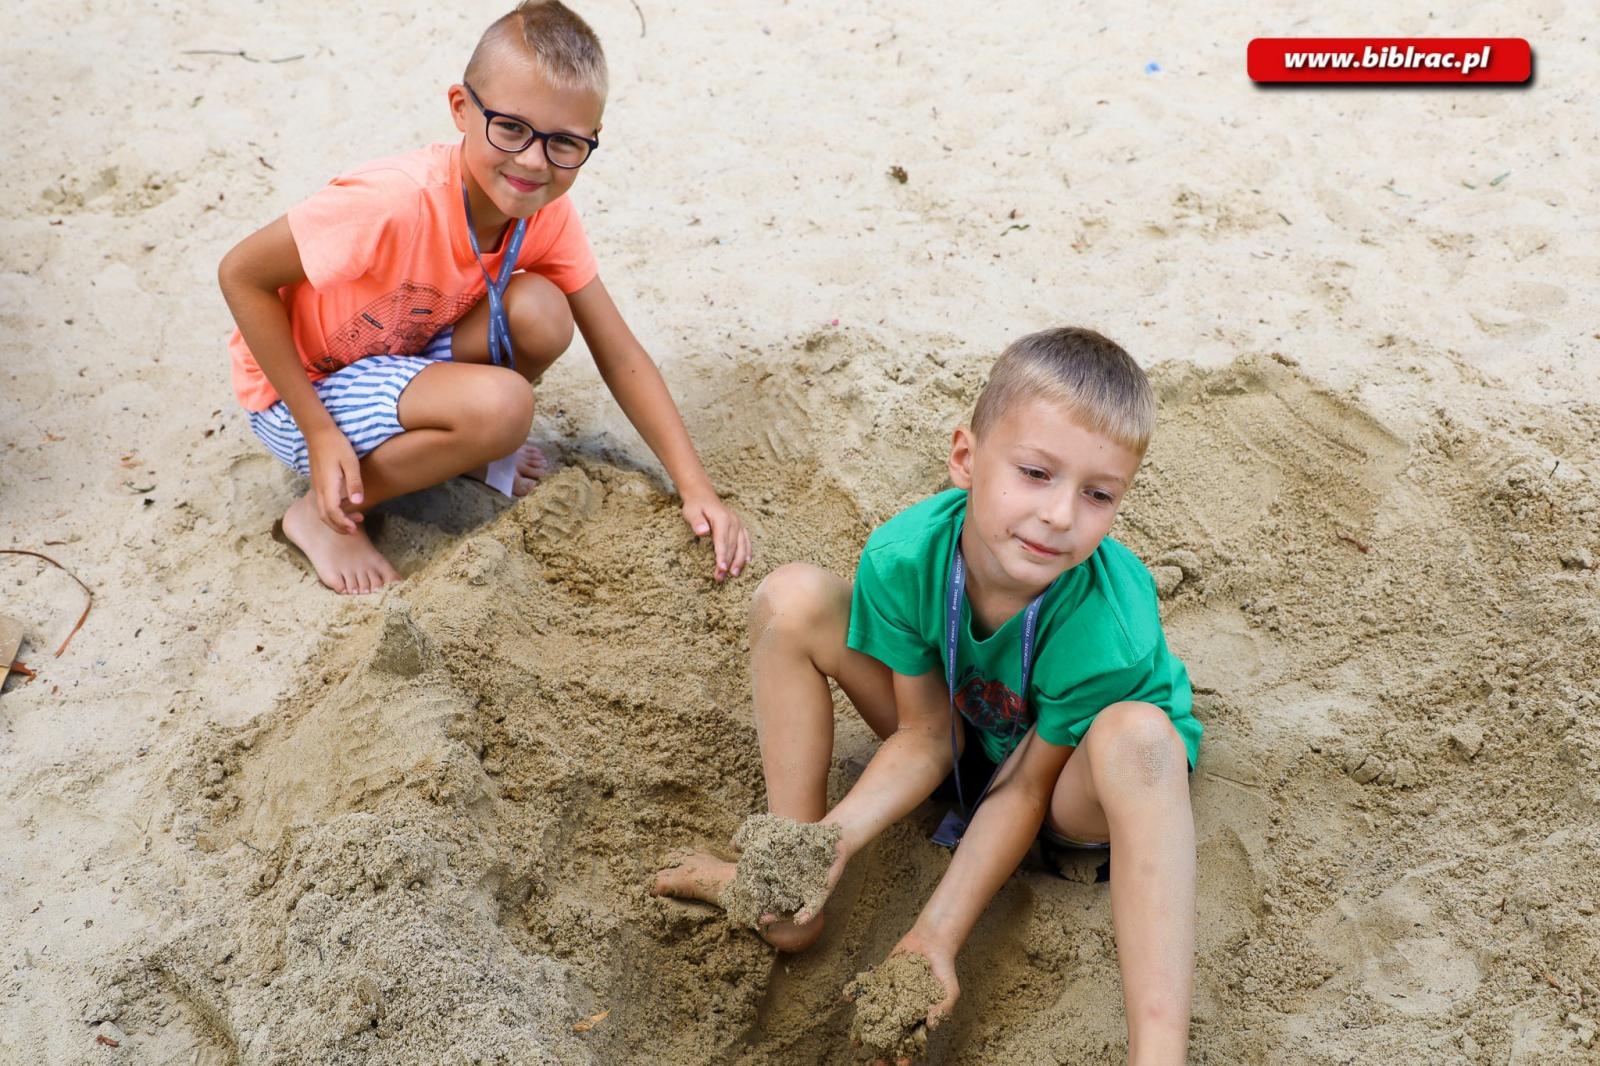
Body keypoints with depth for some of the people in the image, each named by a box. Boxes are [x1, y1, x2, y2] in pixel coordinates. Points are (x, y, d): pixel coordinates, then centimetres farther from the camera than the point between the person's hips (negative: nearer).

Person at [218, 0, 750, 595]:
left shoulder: (548, 215, -14)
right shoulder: (395, 203, -34)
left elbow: (620, 357, -9)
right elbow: (241, 275, -24)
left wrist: (695, 488, -18)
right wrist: (320, 433, -24)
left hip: (400, 367, 6)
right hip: (300, 392, -5)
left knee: (540, 312, -23)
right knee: (500, 405, -32)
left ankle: (457, 449, 6)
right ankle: (320, 514, -9)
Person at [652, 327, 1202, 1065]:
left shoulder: (1110, 632, -36)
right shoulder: (904, 558, -27)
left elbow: (1023, 790, -23)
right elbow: (923, 738, -15)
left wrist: (938, 933, -26)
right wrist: (833, 837, -30)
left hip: (1064, 783, -4)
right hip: (963, 738, 4)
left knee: (1136, 734, -41)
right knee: (790, 600, -16)